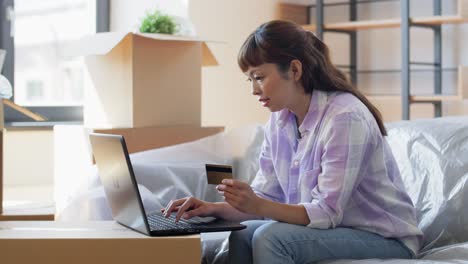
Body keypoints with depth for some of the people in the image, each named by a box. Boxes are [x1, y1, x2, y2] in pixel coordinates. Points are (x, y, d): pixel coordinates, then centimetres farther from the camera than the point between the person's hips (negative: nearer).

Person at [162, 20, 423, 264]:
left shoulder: (345, 117, -22)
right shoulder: (281, 119, 3)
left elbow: (326, 213, -25)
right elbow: (266, 197, 2)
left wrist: (257, 206, -36)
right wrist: (214, 208, -15)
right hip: (336, 228, 7)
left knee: (272, 238, -26)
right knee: (243, 235, -14)